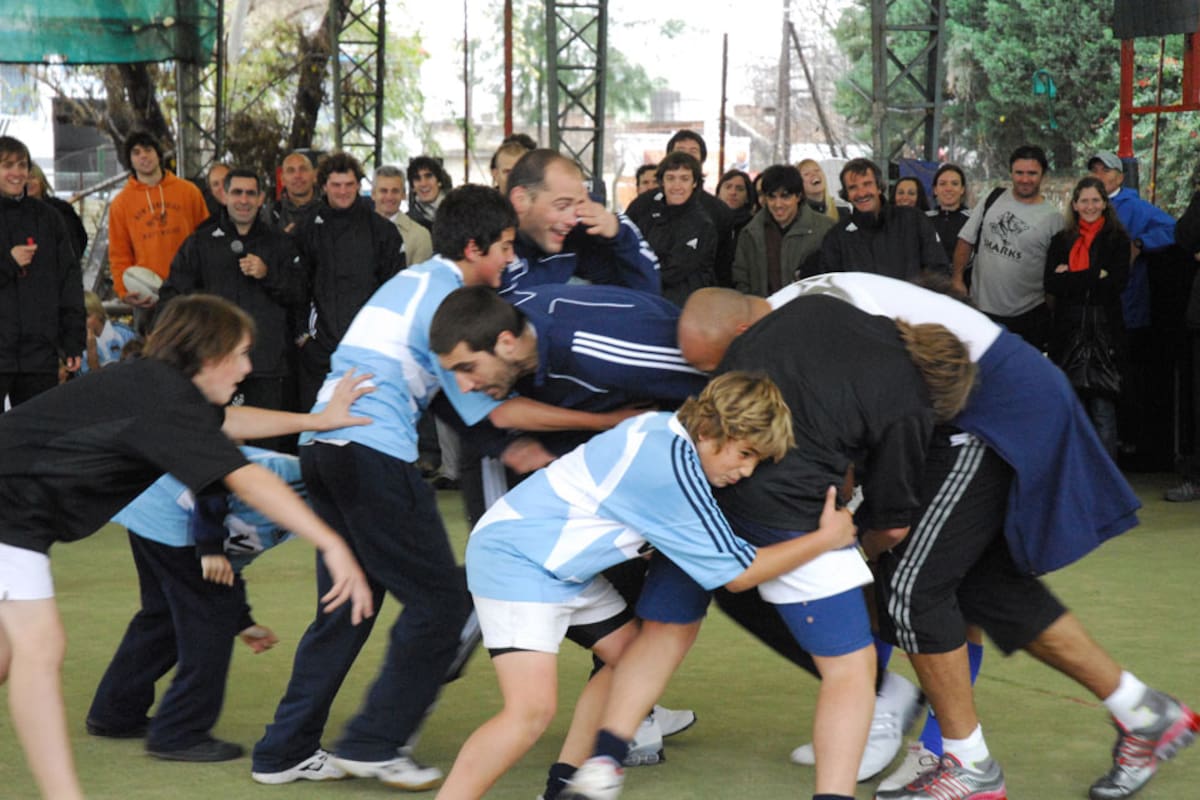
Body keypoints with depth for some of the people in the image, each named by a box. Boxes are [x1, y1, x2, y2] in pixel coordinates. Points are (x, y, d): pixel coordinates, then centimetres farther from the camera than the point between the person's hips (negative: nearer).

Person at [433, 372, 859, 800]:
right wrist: (825, 538, -10)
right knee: (533, 707, -24)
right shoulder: (674, 467, -27)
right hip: (513, 557, -11)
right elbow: (736, 573, -17)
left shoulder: (665, 428, 0)